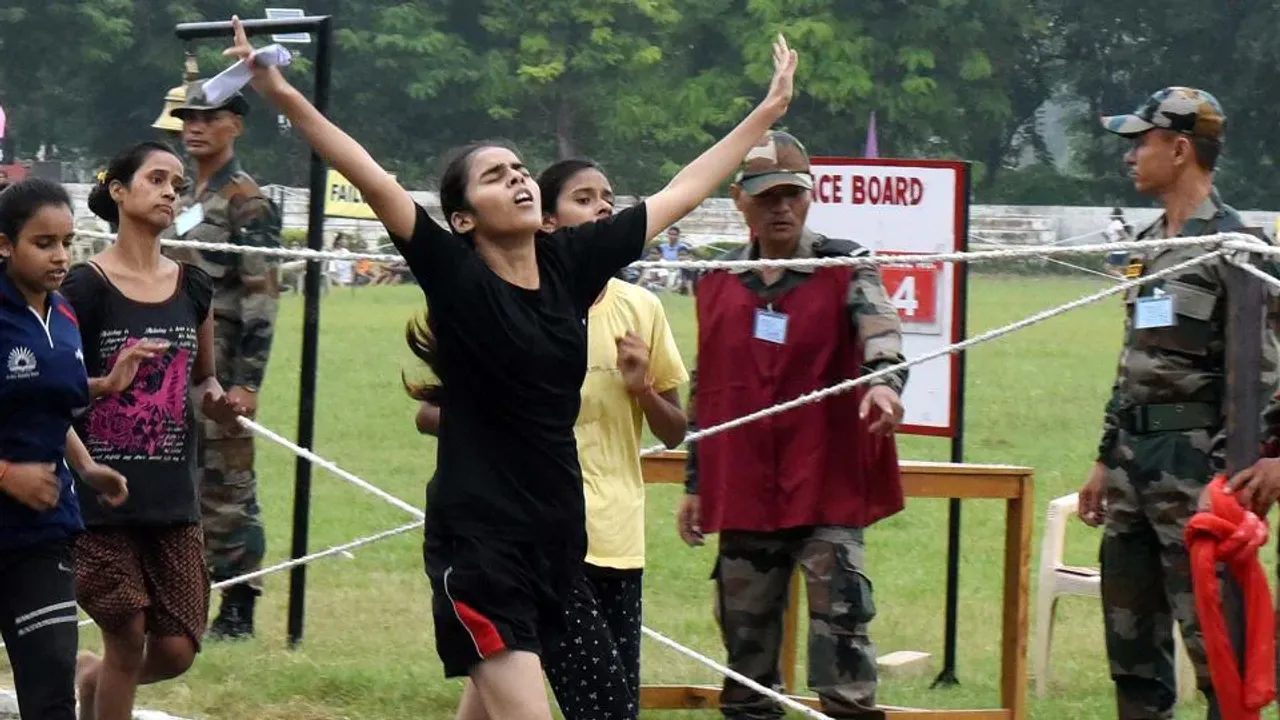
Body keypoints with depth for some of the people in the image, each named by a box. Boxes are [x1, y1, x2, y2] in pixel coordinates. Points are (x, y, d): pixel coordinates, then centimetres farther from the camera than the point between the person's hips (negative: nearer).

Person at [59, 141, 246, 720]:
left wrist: (215, 402, -1)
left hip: (172, 497, 5)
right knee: (127, 641, -2)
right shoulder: (86, 286, -7)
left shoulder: (193, 287, 8)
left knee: (175, 651, 3)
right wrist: (107, 383, -26)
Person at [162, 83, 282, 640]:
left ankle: (238, 610, -2)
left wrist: (246, 382, -19)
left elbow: (260, 297, -14)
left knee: (227, 487, -6)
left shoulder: (246, 202, -9)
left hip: (220, 370, -8)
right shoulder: (182, 199, 17)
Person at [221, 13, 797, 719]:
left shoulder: (572, 262, 3)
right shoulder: (455, 277, -10)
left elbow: (681, 192, 13)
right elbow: (374, 181, -21)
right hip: (477, 535, -6)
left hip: (556, 530, 6)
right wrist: (285, 97, -30)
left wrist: (768, 111, 20)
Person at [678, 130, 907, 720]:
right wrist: (695, 483, 16)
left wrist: (885, 381, -42)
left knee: (840, 617, -10)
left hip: (827, 487, -4)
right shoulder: (718, 284, 11)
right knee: (746, 629, 9)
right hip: (744, 490, 4)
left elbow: (879, 330, -20)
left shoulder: (844, 270, 0)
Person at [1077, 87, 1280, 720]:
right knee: (1129, 633, 12)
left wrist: (1229, 475, -20)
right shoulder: (1149, 245, 17)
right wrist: (1106, 461, 21)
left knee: (1210, 633, -9)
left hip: (1194, 460, -9)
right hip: (1135, 455, 9)